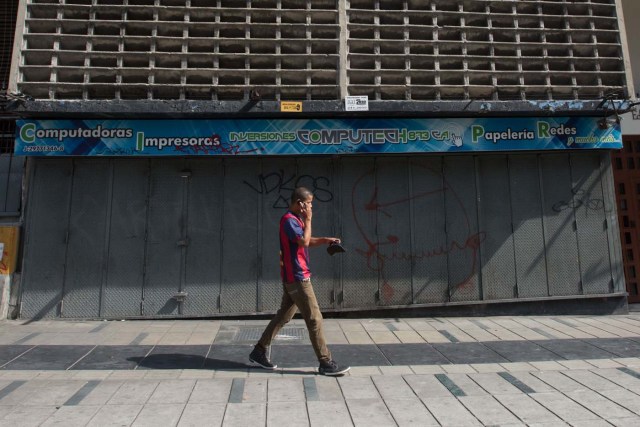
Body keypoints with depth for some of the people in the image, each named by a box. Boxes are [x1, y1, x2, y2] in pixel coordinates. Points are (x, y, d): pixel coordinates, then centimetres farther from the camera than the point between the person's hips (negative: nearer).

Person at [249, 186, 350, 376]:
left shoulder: (295, 219, 15)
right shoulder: (289, 220, -16)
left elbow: (306, 241, 26)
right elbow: (304, 241, -27)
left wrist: (324, 240, 10)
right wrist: (308, 220, -15)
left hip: (293, 277, 10)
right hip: (297, 278, -10)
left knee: (283, 316, 16)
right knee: (314, 318, -5)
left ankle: (259, 351, 24)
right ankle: (326, 363, 4)